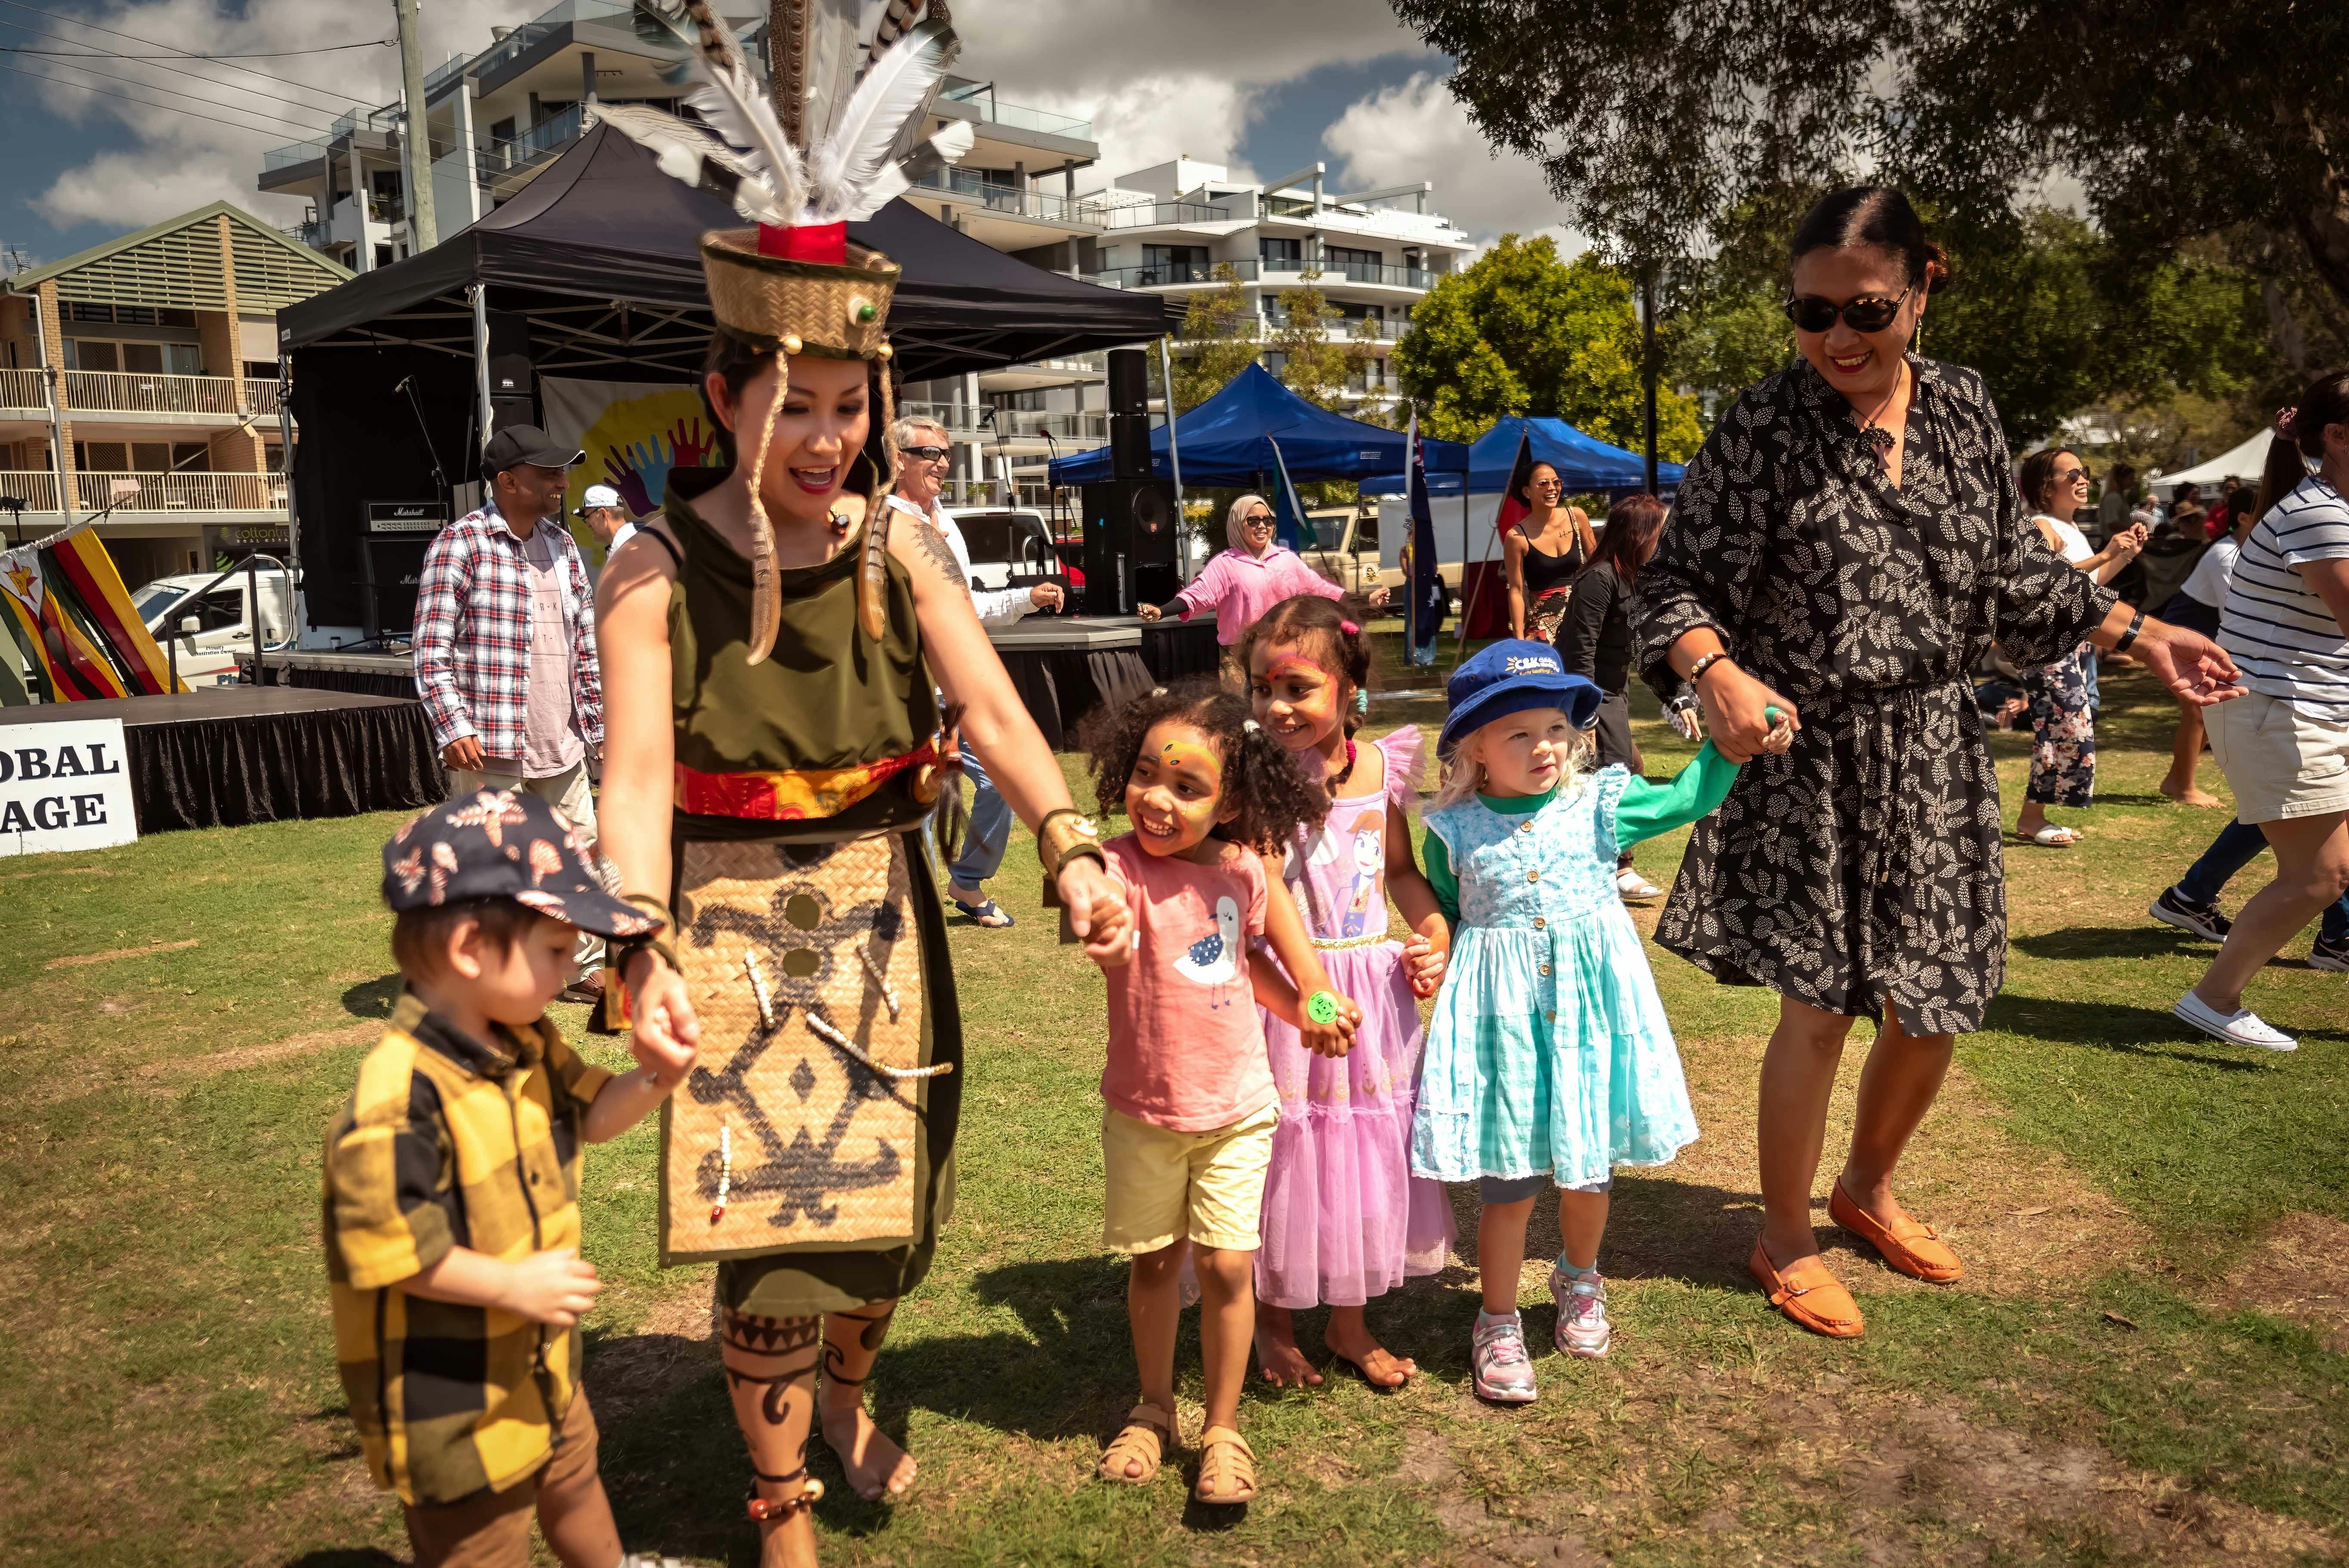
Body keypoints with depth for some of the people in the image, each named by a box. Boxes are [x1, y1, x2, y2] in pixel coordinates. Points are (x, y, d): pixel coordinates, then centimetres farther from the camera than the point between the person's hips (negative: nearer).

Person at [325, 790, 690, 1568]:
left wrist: (650, 1082, -9)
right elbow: (383, 1247, -31)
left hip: (537, 1360, 9)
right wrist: (514, 1286, -26)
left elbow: (586, 1113, 11)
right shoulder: (401, 1094, -33)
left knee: (571, 1476, 32)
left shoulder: (525, 1044, -4)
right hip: (447, 1393, -9)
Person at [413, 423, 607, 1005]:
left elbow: (587, 643, 19)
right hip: (488, 747, -7)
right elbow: (431, 651, -11)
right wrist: (453, 729, -20)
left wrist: (600, 726, 16)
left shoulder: (563, 546, 13)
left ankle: (584, 970, 29)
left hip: (562, 746, 7)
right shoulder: (460, 544, -7)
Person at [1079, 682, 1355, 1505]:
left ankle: (1223, 1429, 23)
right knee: (1154, 1262, 15)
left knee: (1227, 1266, 2)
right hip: (1144, 1111, -2)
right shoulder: (1123, 868, -21)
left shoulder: (1240, 867, -6)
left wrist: (1306, 1005, 7)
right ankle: (1154, 1409, 38)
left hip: (1237, 1106, 2)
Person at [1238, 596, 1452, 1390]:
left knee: (1365, 1153, 15)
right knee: (1282, 1154, 9)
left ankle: (1348, 1322, 36)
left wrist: (1436, 934, -1)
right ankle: (1274, 1323, 32)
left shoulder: (1379, 768, -1)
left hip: (1370, 989, 4)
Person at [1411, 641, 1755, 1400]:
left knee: (1590, 1166, 14)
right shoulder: (1455, 832, -2)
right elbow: (1445, 923, 11)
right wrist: (1433, 968, -1)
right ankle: (1498, 1323, 22)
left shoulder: (1599, 804, 0)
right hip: (1501, 1019, -2)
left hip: (1591, 1008, 2)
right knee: (1509, 1177, 2)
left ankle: (1579, 1280, 44)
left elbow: (1688, 799, 9)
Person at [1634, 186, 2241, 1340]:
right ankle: (1784, 1239, 20)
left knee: (1937, 1006, 12)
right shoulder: (1763, 427, -10)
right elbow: (1677, 581, -10)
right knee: (1819, 1005, -2)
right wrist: (1718, 673, -28)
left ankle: (1866, 1189, 38)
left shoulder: (1964, 410, 4)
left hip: (1935, 748, 5)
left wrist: (2138, 633, 12)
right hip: (1808, 756, -5)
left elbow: (2010, 571, 15)